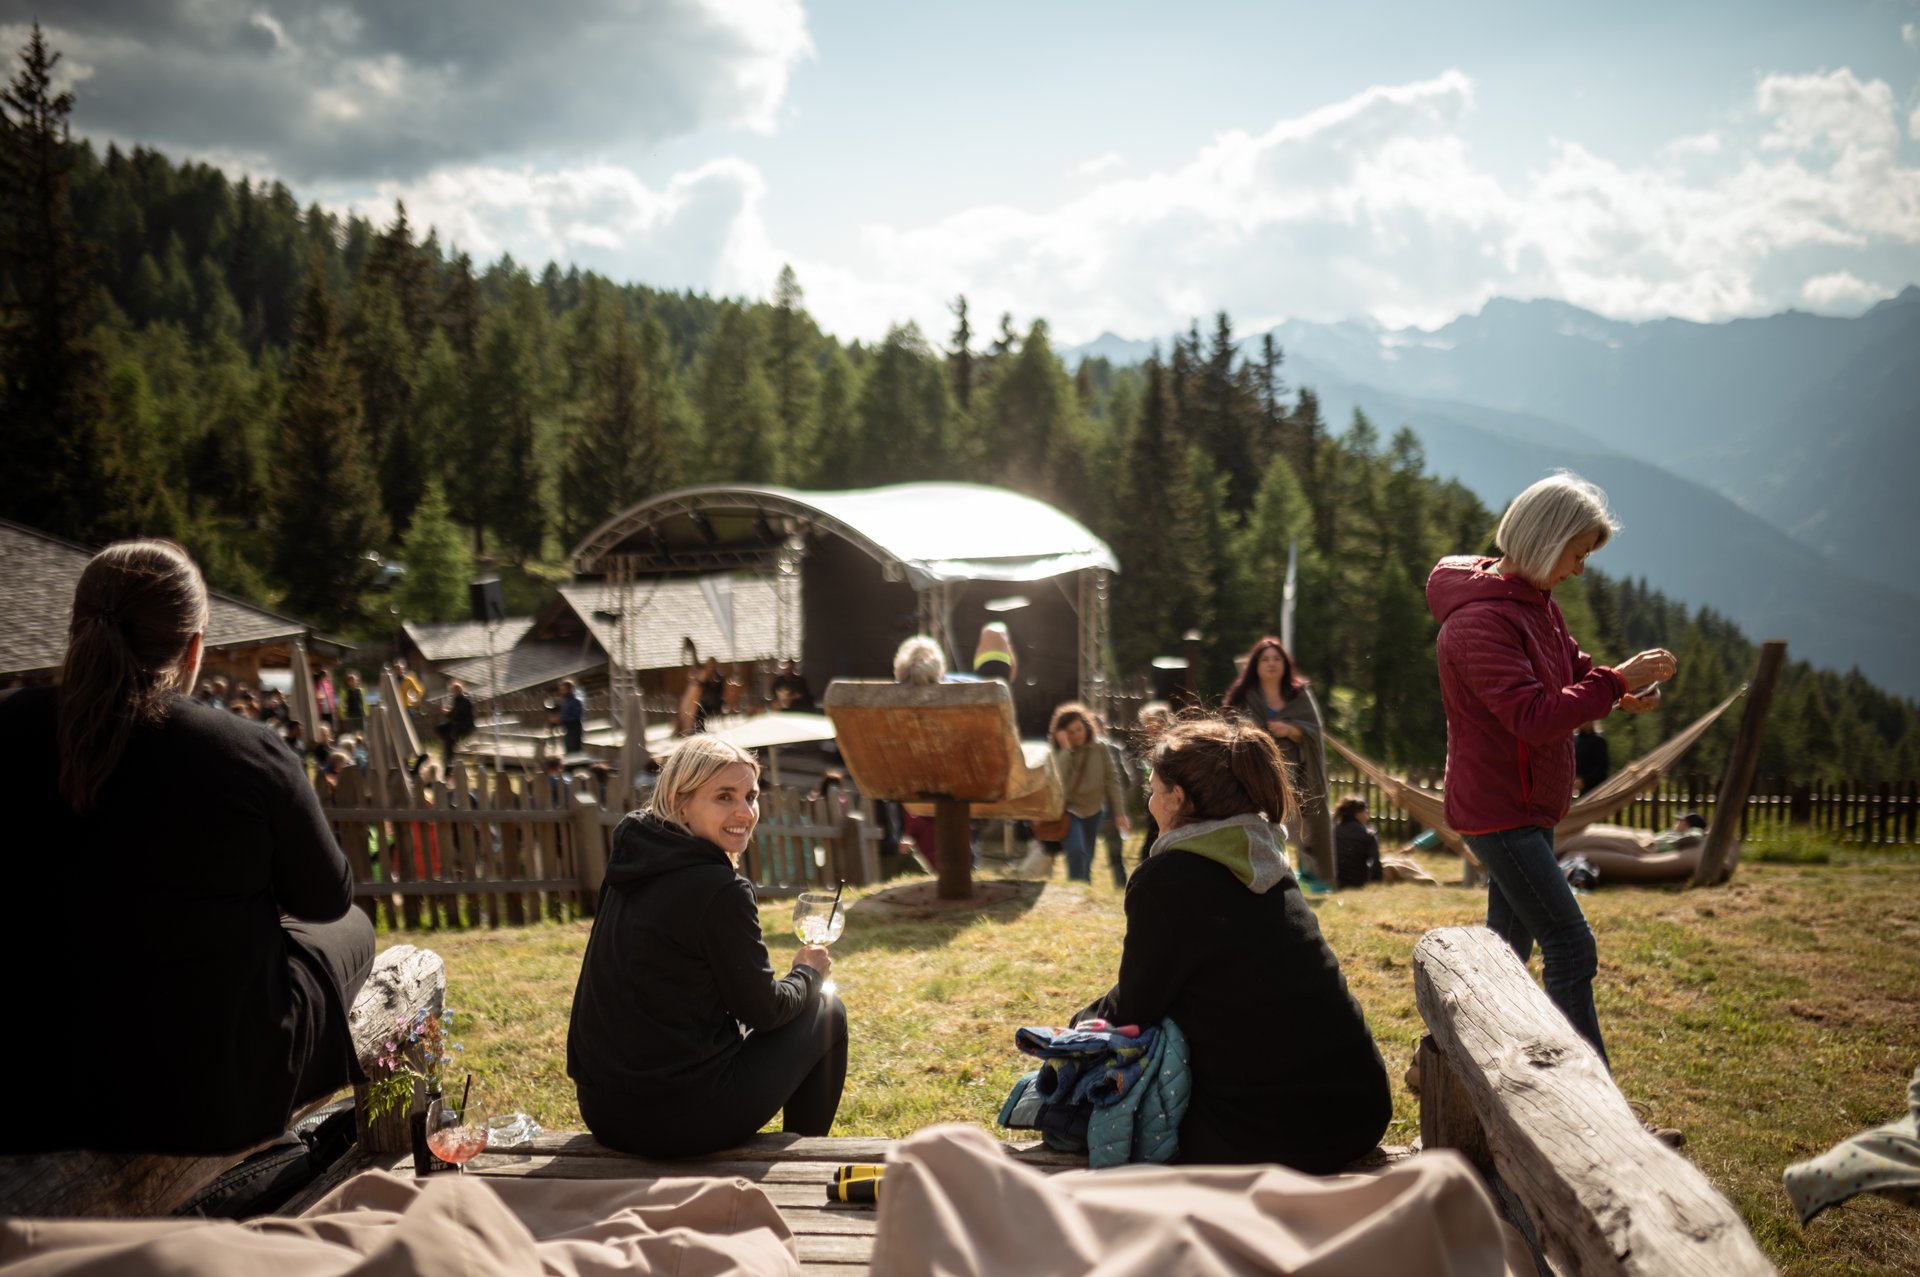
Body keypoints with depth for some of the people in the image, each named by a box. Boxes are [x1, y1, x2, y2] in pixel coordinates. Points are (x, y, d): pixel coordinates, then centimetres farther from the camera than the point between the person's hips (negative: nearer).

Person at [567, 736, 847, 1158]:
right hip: (682, 1122, -8)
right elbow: (762, 1010, -9)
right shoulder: (721, 890, -19)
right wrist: (809, 974, 10)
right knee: (827, 1013, 11)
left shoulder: (634, 866, 6)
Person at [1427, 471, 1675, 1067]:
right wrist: (1617, 680, -26)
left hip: (1527, 806, 10)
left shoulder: (1535, 603, 10)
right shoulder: (1480, 620, -22)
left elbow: (1571, 670, 19)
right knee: (1572, 949, -10)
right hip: (1498, 810, -10)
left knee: (1509, 943, 18)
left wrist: (1621, 692, -2)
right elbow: (1534, 717, -29)